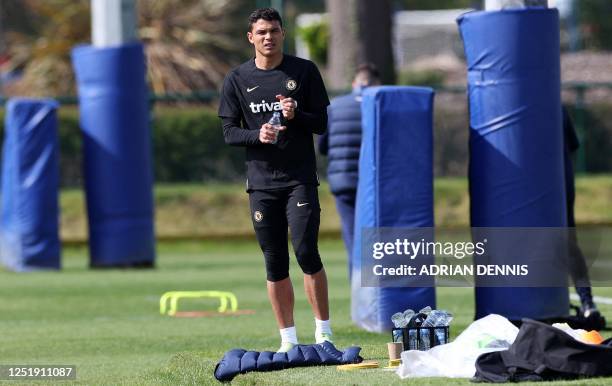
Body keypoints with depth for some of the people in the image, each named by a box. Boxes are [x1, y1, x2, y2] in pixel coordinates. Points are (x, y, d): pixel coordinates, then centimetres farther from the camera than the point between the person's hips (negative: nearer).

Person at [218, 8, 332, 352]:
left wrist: (296, 116, -17)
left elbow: (322, 124, 3)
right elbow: (230, 133, 5)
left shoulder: (305, 71, 3)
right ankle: (288, 340, 11)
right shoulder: (238, 79, 6)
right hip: (262, 183, 2)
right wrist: (257, 135, -15)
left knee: (306, 251, -13)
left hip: (300, 179, -2)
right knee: (275, 262, 4)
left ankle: (324, 331, -3)